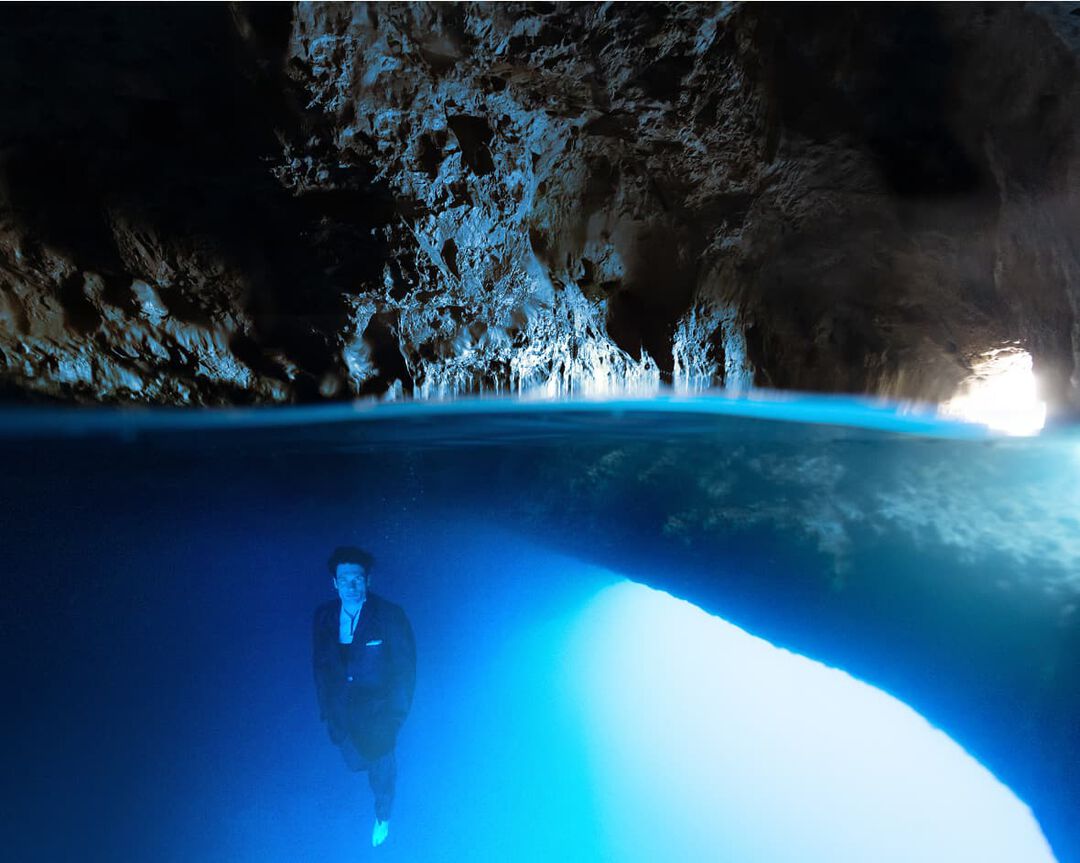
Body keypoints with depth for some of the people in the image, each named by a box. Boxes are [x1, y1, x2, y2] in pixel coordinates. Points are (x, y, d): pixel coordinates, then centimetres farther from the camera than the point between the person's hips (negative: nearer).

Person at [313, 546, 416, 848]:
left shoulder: (390, 616, -18)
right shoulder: (324, 616, -7)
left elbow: (405, 667, -12)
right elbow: (321, 664, 3)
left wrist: (397, 711, -12)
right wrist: (325, 706, 5)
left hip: (377, 710, -3)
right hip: (341, 713, 3)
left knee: (381, 767, 12)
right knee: (355, 762, 19)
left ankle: (382, 816, 43)